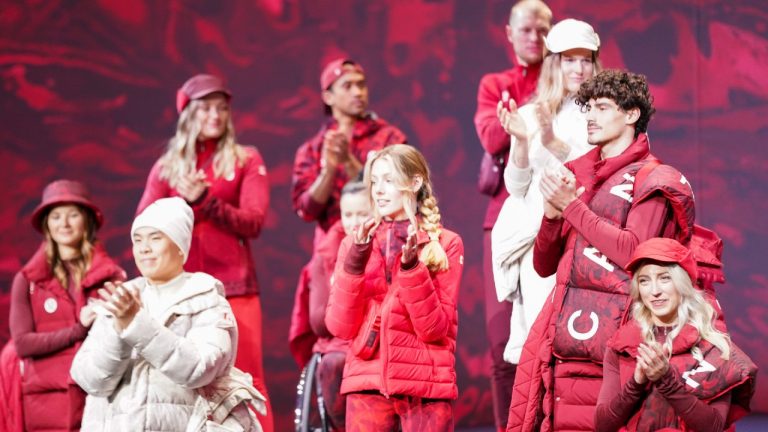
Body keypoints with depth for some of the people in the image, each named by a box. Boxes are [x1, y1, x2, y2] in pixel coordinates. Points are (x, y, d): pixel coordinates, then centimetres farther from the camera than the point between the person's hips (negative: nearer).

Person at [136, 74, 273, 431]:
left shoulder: (246, 160, 7)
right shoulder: (166, 167, 13)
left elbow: (253, 221, -3)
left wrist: (206, 200, -15)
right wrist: (181, 202, -12)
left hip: (233, 285, -2)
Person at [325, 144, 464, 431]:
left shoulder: (445, 244, 3)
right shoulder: (355, 244, 10)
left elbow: (436, 329, -6)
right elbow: (340, 326, 1)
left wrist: (412, 268, -17)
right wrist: (353, 265, -11)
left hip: (426, 384, -2)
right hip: (368, 381, 2)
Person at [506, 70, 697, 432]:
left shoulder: (650, 180, 4)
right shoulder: (579, 176, 20)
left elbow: (633, 252, -11)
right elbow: (543, 266, 19)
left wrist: (572, 206, -7)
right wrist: (552, 214, 0)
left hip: (609, 327, -5)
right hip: (560, 326, 6)